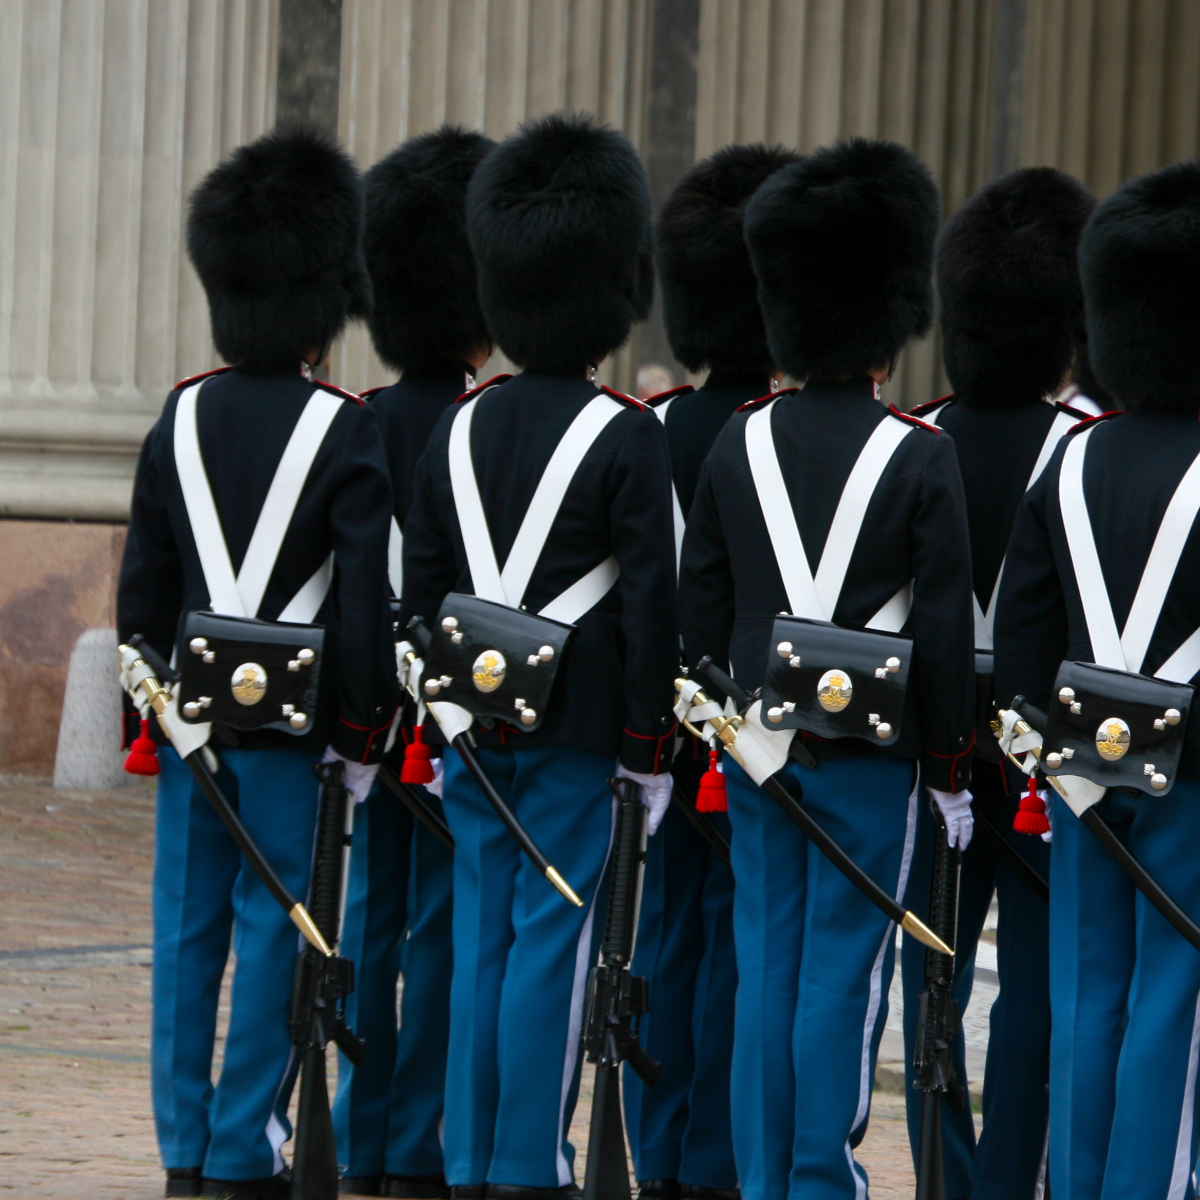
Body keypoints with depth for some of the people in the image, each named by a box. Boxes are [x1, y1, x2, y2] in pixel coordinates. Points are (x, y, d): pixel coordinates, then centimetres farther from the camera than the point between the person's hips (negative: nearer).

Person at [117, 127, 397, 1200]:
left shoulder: (183, 418, 4)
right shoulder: (347, 432, -9)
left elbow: (143, 585, 7)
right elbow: (367, 597, -12)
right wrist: (364, 732, -6)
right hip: (293, 718, -4)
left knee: (188, 932, 9)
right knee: (273, 933, 1)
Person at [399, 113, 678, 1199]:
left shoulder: (459, 430, 7)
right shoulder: (628, 437, -9)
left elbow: (421, 593, 10)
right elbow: (649, 604, -11)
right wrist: (649, 745, -5)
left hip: (475, 722, 5)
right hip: (578, 735, -5)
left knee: (481, 938, 9)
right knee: (553, 939, -2)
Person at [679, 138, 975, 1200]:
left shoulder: (740, 446, 4)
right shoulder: (920, 457, -9)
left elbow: (701, 607, 7)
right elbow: (945, 631, -9)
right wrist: (950, 770, -2)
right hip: (870, 752, -4)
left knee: (765, 962, 10)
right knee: (844, 970, 1)